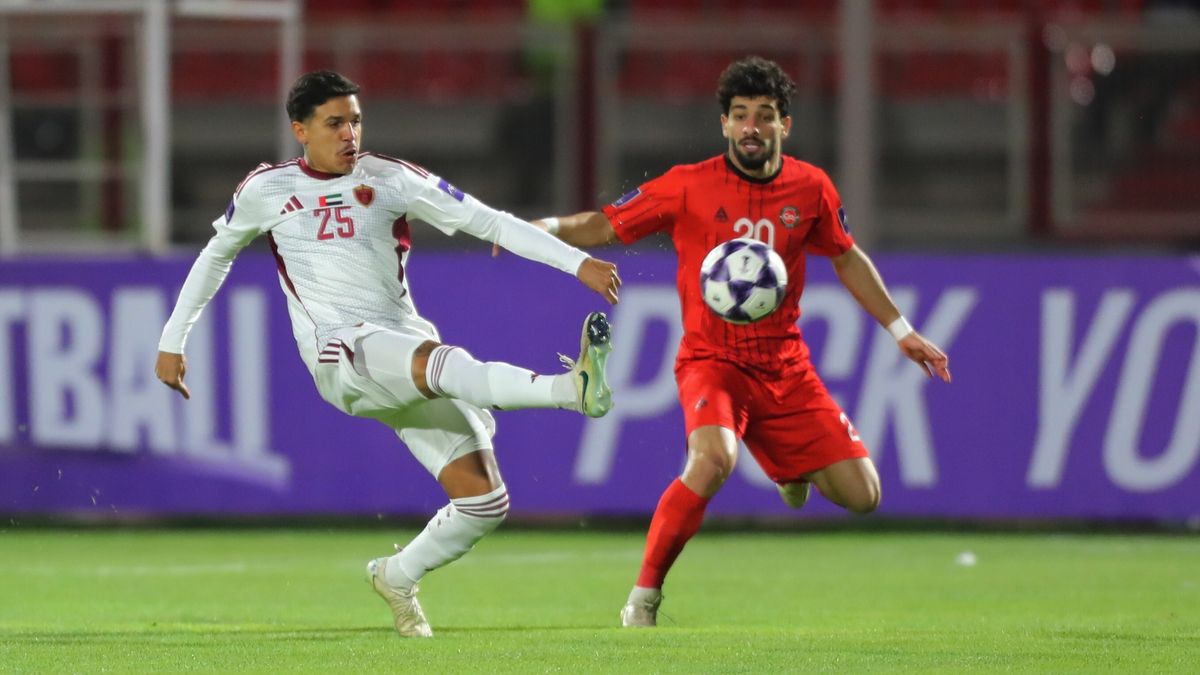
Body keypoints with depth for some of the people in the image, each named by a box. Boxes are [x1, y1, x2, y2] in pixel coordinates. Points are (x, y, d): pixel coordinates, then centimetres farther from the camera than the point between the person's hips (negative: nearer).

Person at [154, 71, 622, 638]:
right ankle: (570, 389, -61)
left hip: (409, 347, 4)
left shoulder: (392, 181, 10)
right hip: (339, 353, -4)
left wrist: (578, 262, -3)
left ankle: (398, 576, 19)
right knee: (436, 361, -38)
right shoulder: (266, 190, 11)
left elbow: (488, 222, 5)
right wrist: (172, 342, 28)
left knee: (486, 501, -7)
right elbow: (216, 255, 27)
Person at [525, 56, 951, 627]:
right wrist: (544, 228, -23)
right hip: (712, 360, -4)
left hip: (785, 366, 4)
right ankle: (643, 599, -21)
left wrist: (901, 331, 20)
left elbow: (846, 258, 17)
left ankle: (792, 468, 36)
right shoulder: (689, 187, -8)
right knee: (714, 459, -35)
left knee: (861, 495, -2)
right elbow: (606, 226, -4)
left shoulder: (810, 189, 1)